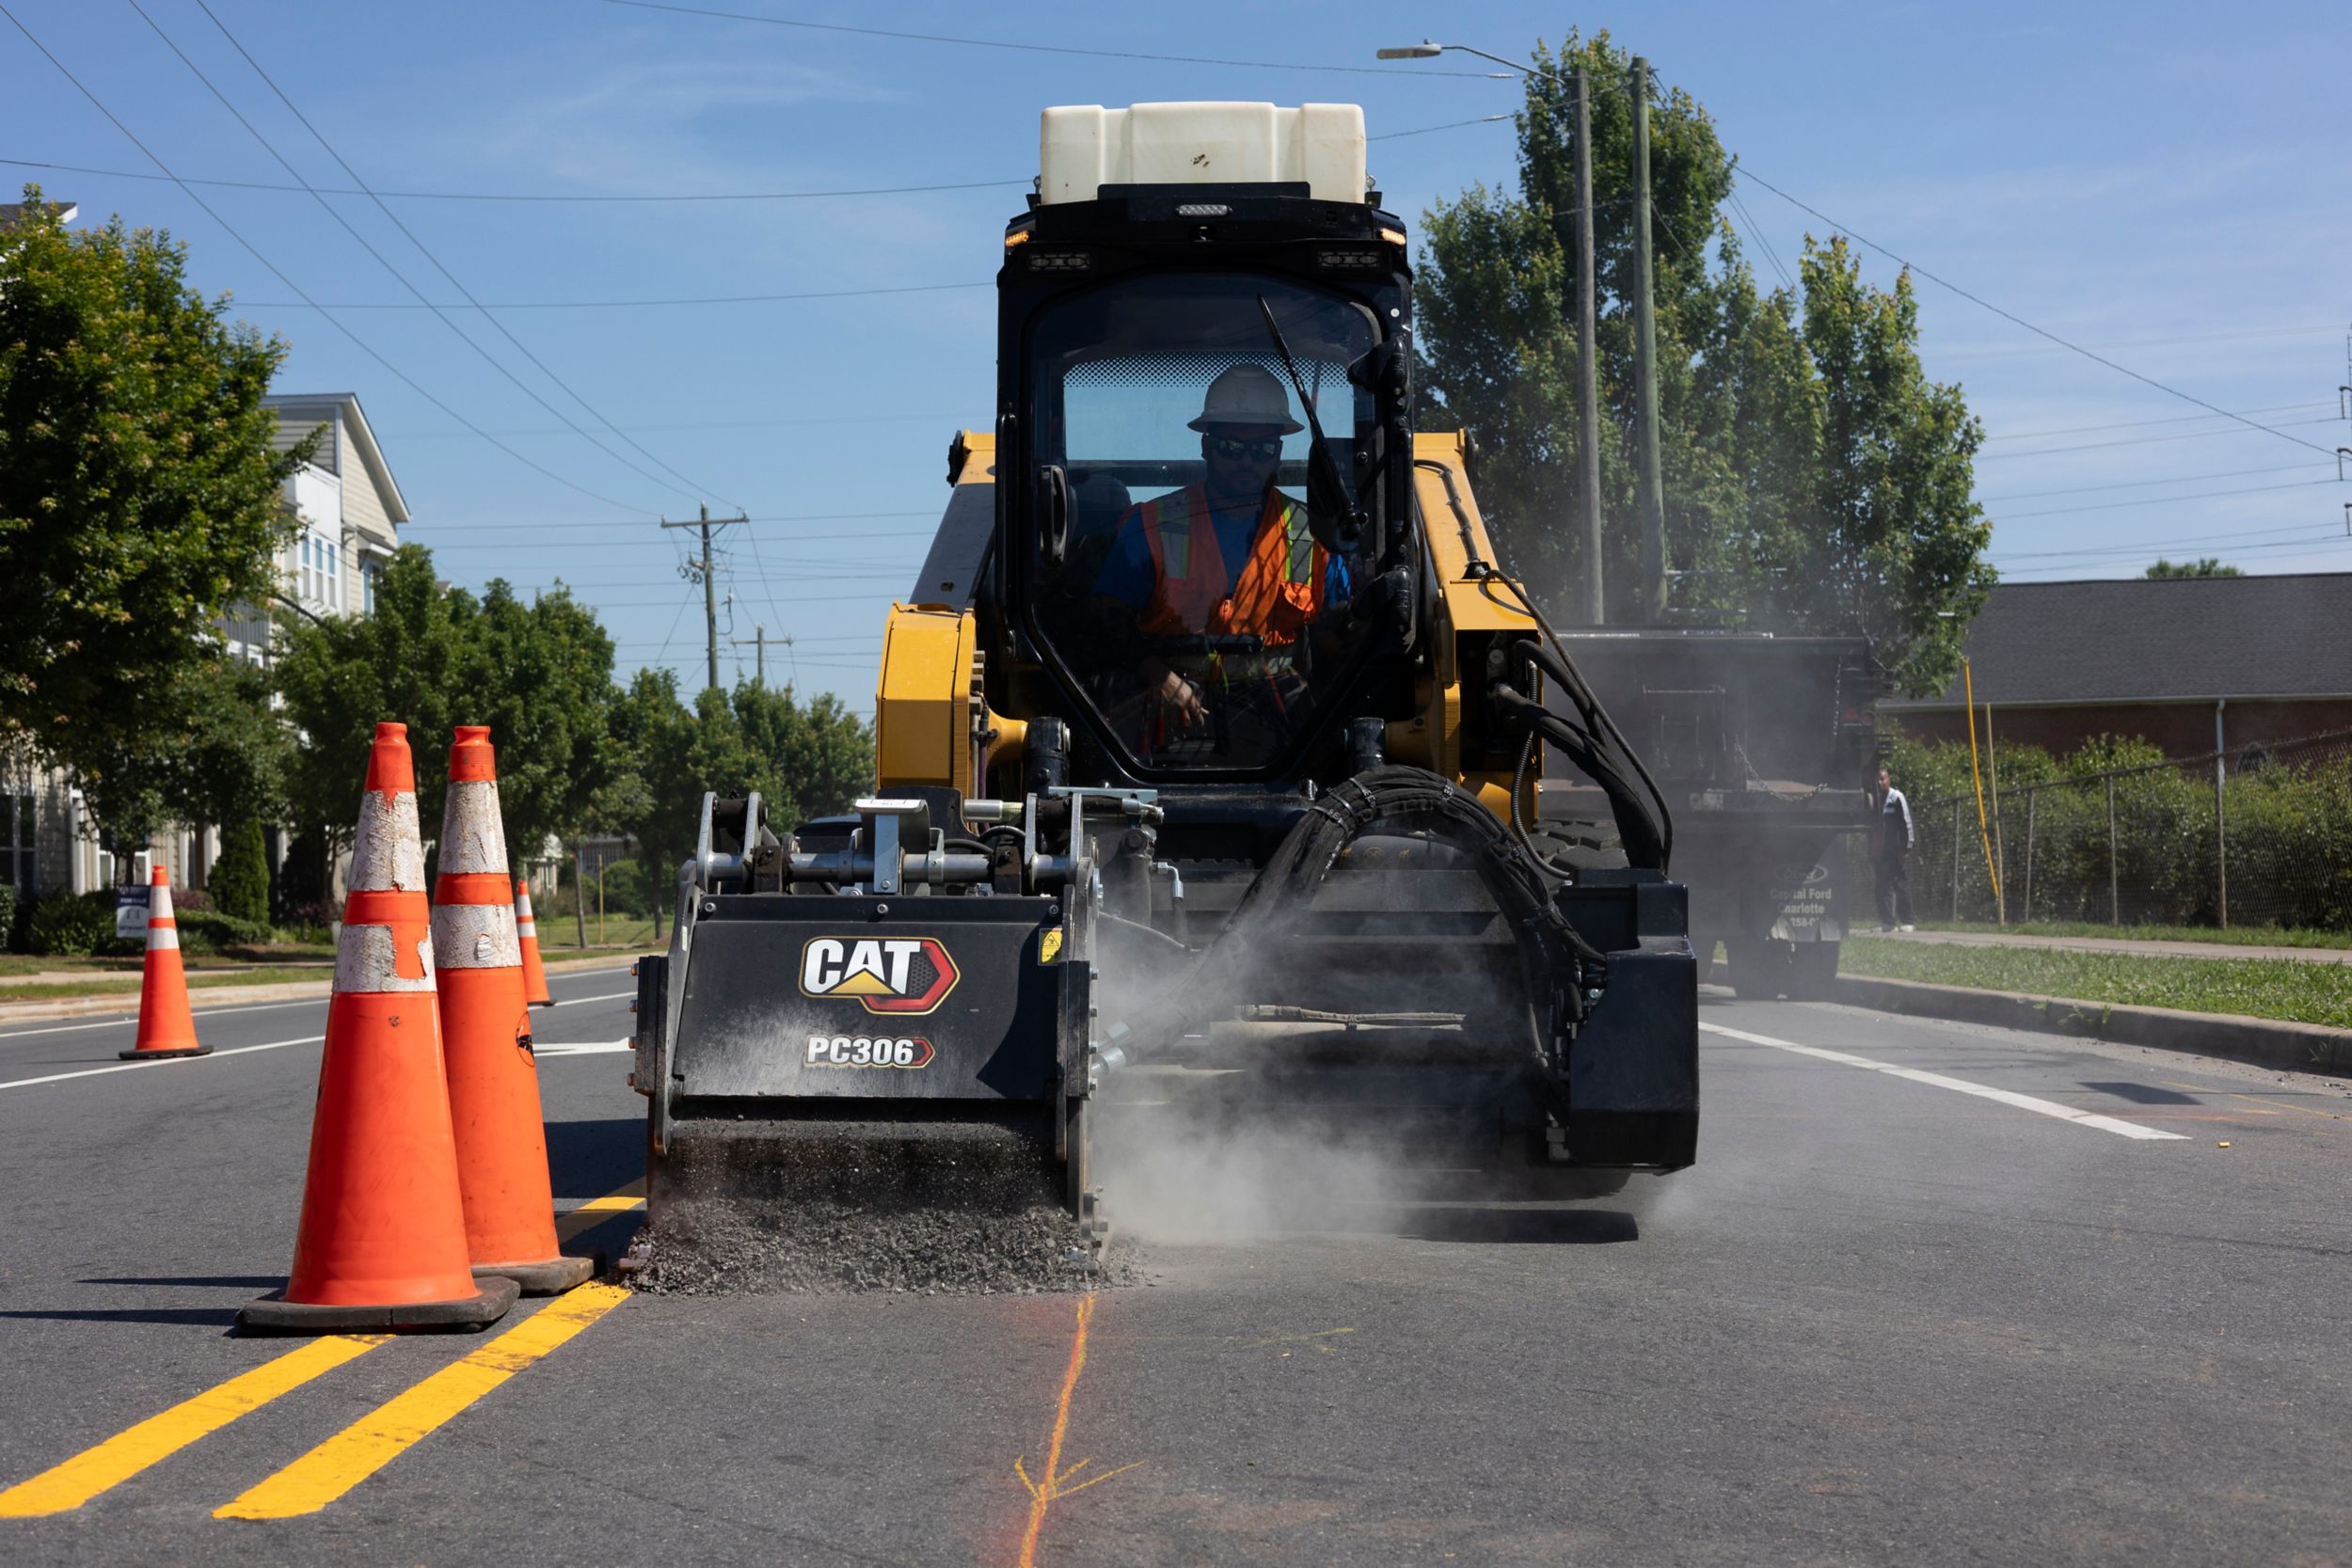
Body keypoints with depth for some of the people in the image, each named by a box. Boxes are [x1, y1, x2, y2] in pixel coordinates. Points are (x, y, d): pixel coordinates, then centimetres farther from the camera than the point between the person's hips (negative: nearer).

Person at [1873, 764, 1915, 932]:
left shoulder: (1897, 797, -4)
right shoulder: (1876, 800, 12)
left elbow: (1906, 822, -6)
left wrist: (1907, 847, -10)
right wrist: (1872, 851, 13)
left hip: (1897, 851, -6)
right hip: (1882, 852, 6)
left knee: (1902, 885, -3)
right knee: (1883, 887, 3)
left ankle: (1906, 922, 0)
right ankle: (1887, 922, 6)